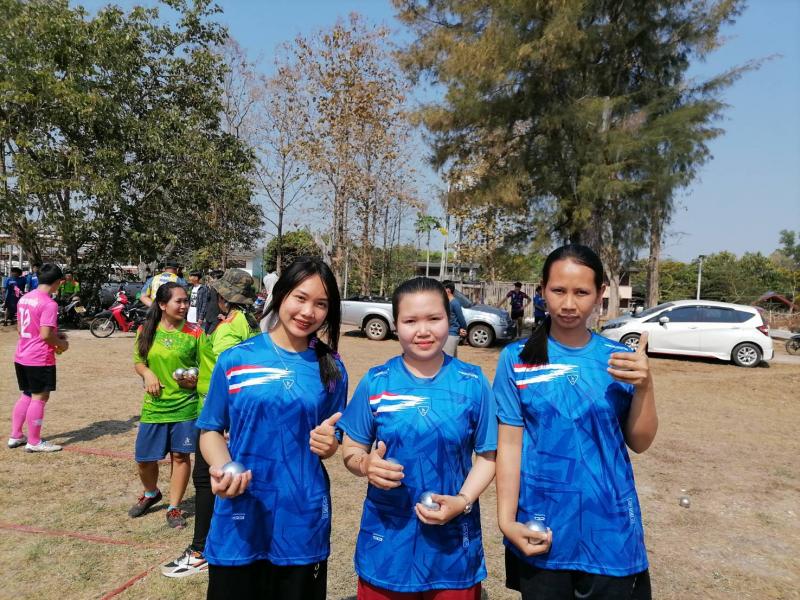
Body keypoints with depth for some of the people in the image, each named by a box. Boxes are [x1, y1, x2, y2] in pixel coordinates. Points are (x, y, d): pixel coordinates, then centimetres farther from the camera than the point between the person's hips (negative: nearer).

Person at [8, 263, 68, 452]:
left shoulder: (24, 298, 9)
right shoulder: (49, 304, -19)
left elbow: (20, 329, 16)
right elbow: (46, 335, -23)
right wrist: (61, 343, -4)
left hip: (21, 357, 9)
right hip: (40, 359, -9)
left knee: (26, 396, 20)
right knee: (39, 398, 1)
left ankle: (15, 436, 26)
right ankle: (34, 442, 9)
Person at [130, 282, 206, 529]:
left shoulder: (195, 333, -6)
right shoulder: (146, 330, 1)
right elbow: (138, 362, 12)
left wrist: (196, 379, -19)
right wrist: (147, 373, -9)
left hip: (185, 405, -2)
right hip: (153, 406, 2)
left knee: (180, 456, 6)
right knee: (144, 459, 9)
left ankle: (174, 507, 24)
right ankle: (151, 494, 40)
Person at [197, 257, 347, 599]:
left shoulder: (332, 369, 0)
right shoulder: (235, 360, -5)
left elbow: (333, 442, 8)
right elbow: (210, 430, 2)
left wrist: (328, 444, -14)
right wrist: (222, 468, -17)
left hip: (303, 523, 1)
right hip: (239, 522, -1)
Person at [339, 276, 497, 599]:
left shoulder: (473, 383, -6)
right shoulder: (375, 382, -5)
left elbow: (488, 456, 0)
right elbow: (351, 450, 2)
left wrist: (463, 501, -15)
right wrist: (366, 464, -19)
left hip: (453, 543, 0)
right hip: (387, 541, 0)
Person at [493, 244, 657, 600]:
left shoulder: (618, 359, -2)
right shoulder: (517, 359, -7)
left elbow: (639, 443, 0)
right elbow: (509, 444, -5)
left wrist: (644, 386, -16)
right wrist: (506, 519, -10)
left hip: (610, 526, 2)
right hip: (541, 525, -1)